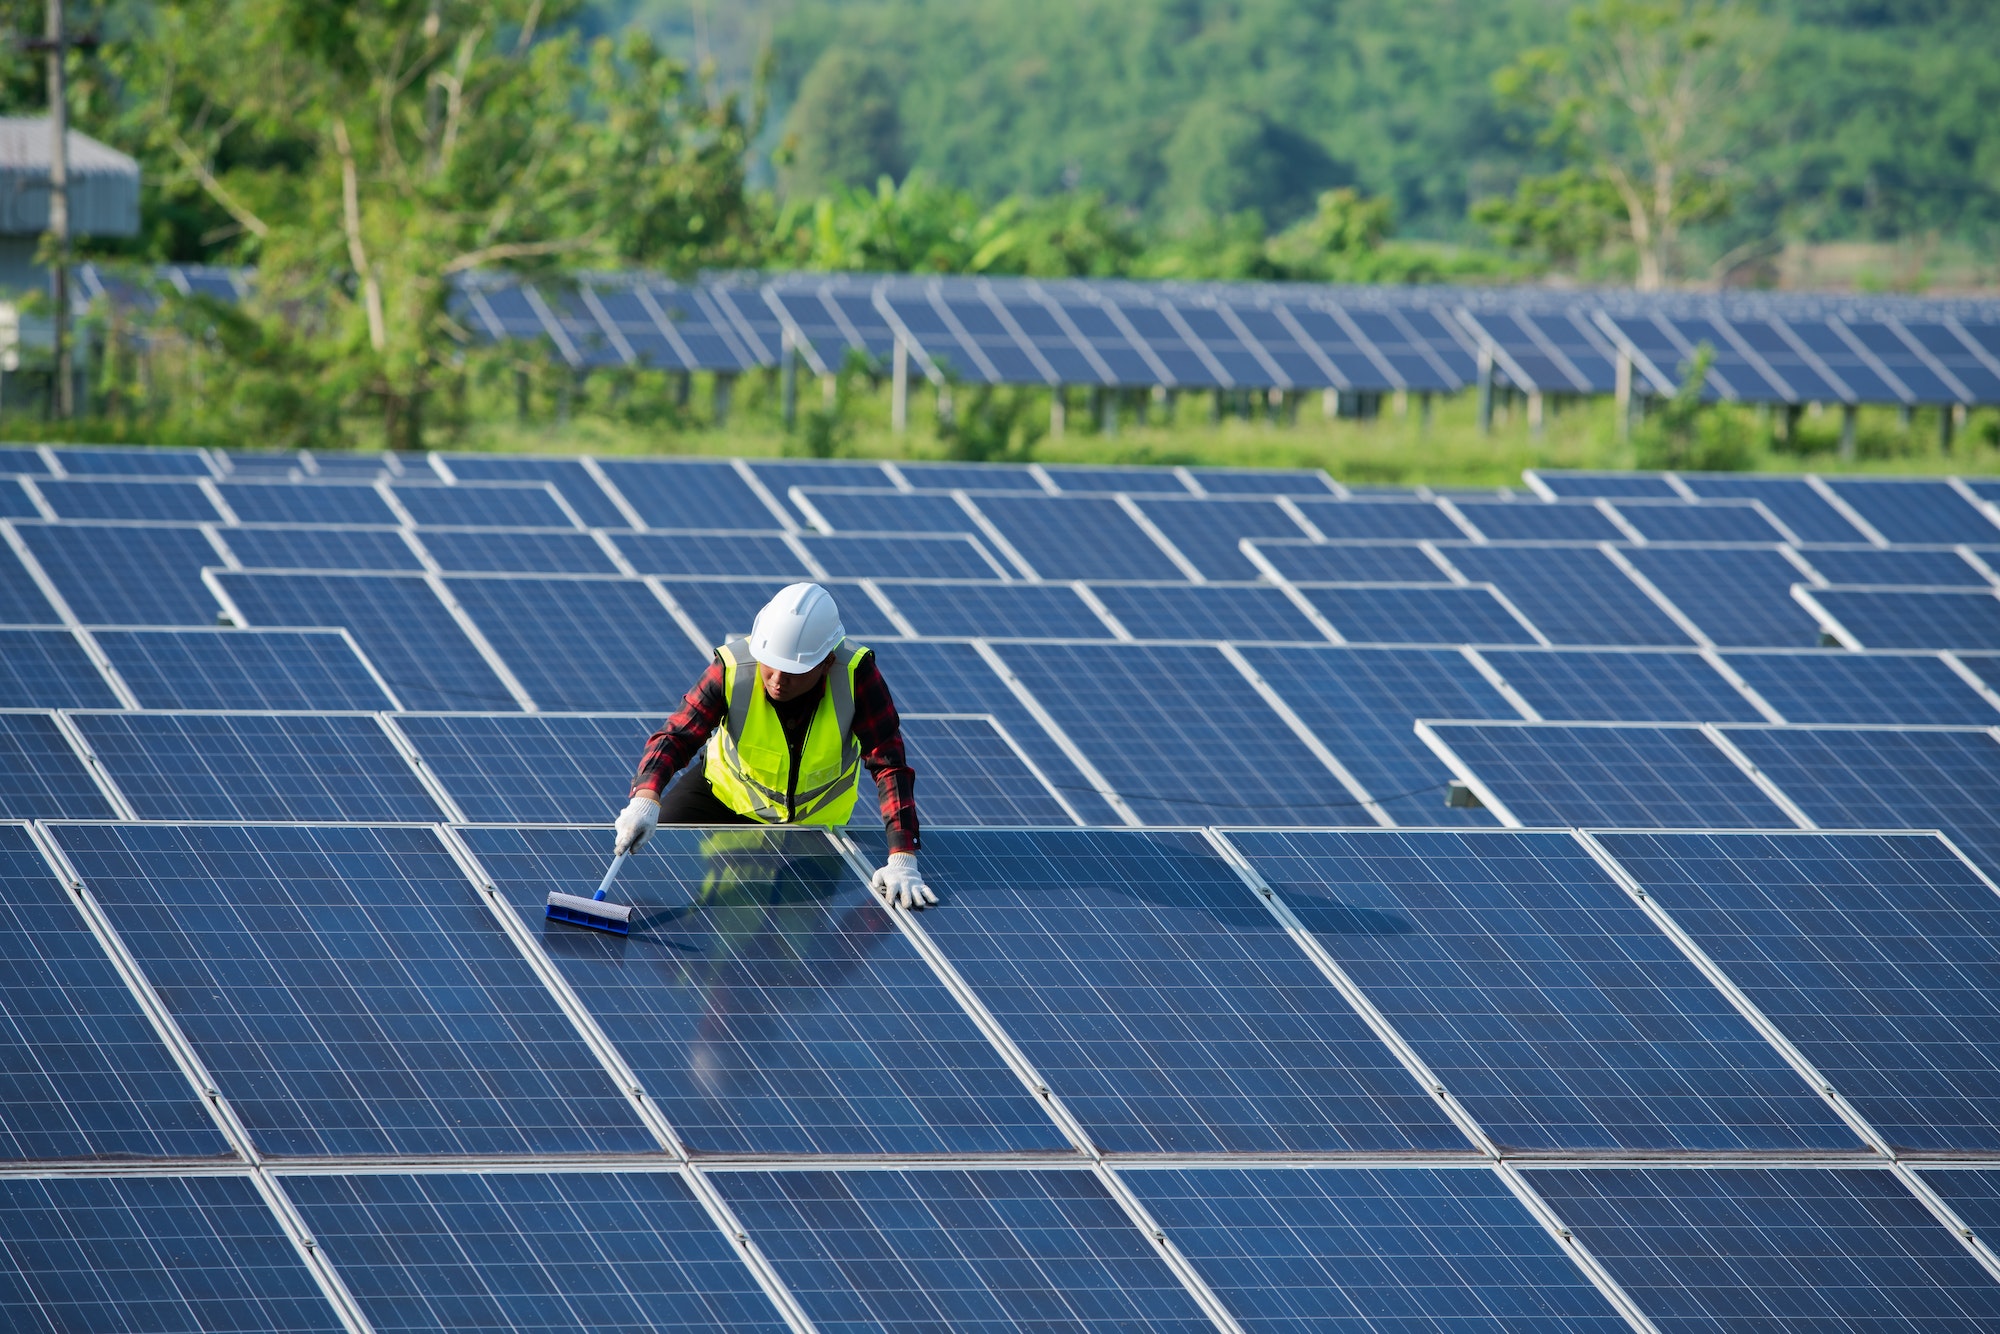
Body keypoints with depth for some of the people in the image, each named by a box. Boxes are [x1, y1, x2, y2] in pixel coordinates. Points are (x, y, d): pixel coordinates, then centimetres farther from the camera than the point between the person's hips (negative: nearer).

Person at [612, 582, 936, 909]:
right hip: (726, 792, 0)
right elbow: (675, 736, -38)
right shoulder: (733, 668, -33)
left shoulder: (856, 674, -35)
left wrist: (902, 860, -44)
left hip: (812, 819, 0)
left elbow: (889, 765, -35)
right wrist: (645, 798, -59)